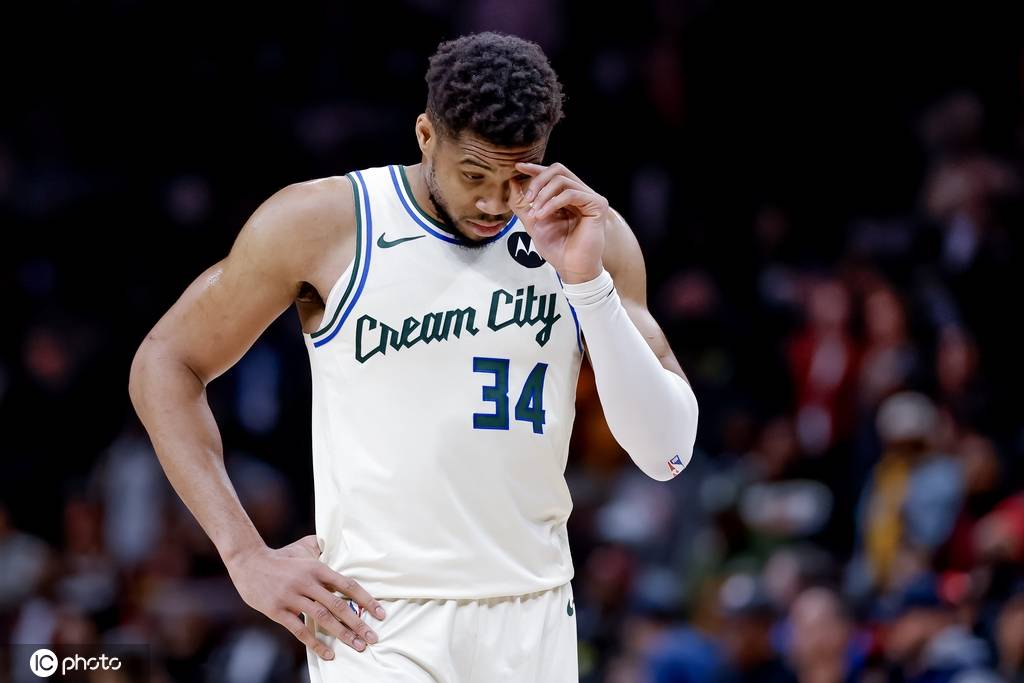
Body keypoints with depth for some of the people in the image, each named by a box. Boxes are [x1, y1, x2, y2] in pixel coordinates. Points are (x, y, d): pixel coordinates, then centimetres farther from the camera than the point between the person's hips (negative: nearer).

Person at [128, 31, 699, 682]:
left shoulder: (588, 234, 2)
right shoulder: (321, 225, -5)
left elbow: (668, 454, -3)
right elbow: (166, 363, 3)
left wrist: (588, 281, -15)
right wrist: (247, 556, -5)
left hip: (532, 625, 3)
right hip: (379, 625, -3)